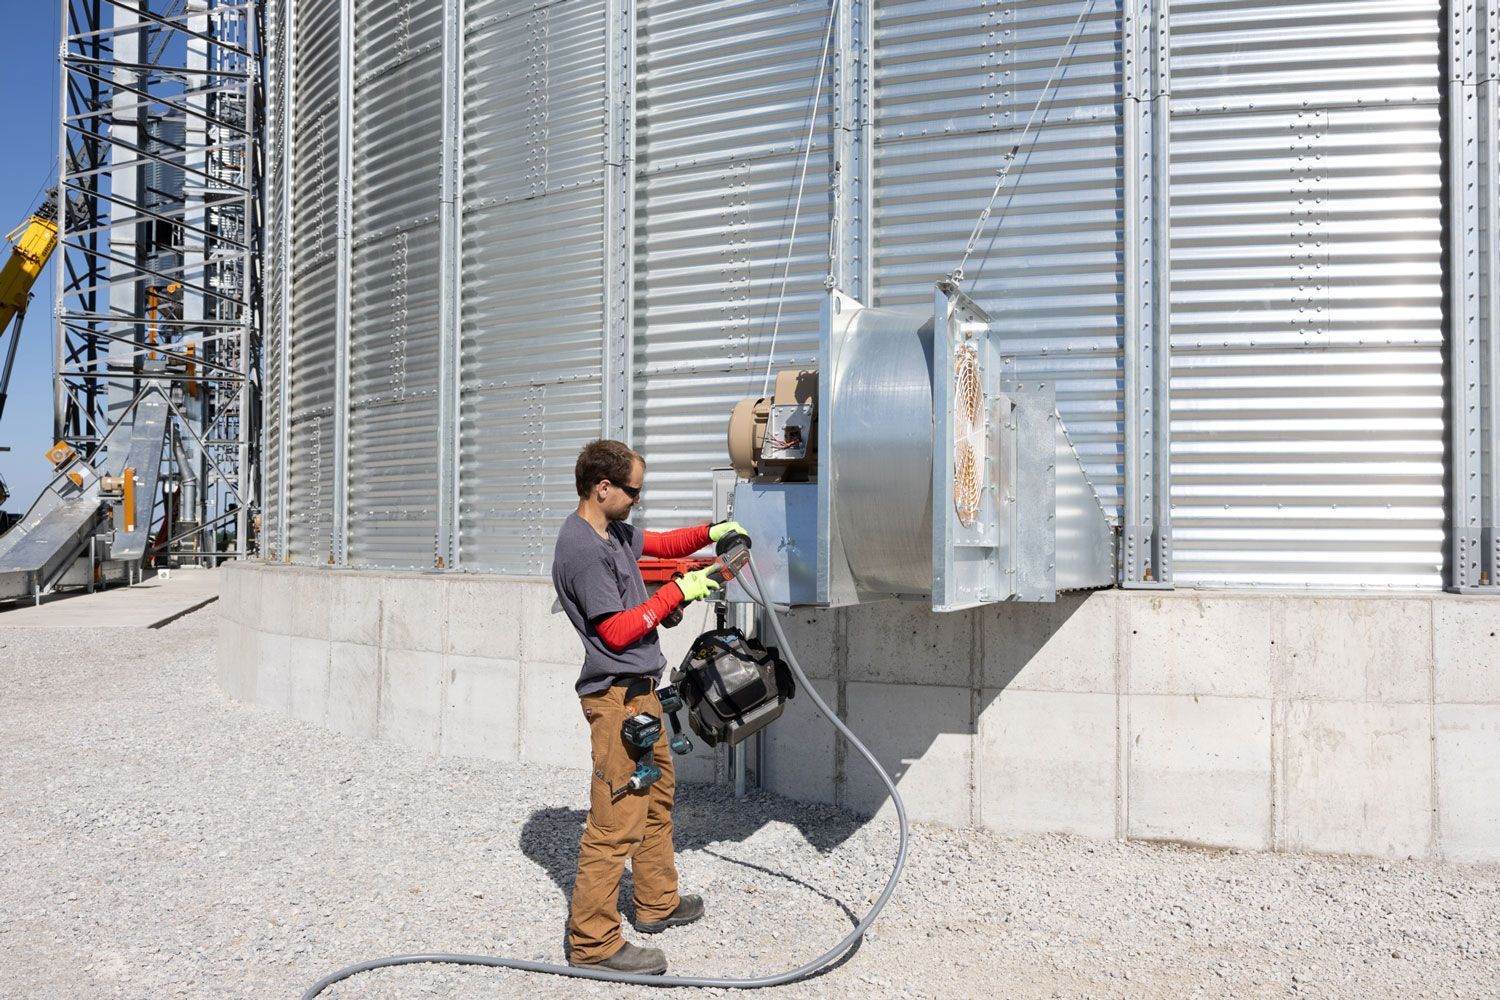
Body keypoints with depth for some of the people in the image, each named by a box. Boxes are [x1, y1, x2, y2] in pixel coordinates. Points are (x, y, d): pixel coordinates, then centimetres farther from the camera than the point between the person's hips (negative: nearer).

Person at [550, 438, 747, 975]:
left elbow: (658, 542, 28)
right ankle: (592, 940, 4)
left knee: (657, 792, 22)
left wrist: (710, 532, 12)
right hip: (616, 695, -11)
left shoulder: (612, 530, 9)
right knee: (616, 820, -6)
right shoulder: (581, 549, -21)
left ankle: (658, 903, 37)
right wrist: (678, 592, -13)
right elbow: (617, 631, -20)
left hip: (640, 689, 11)